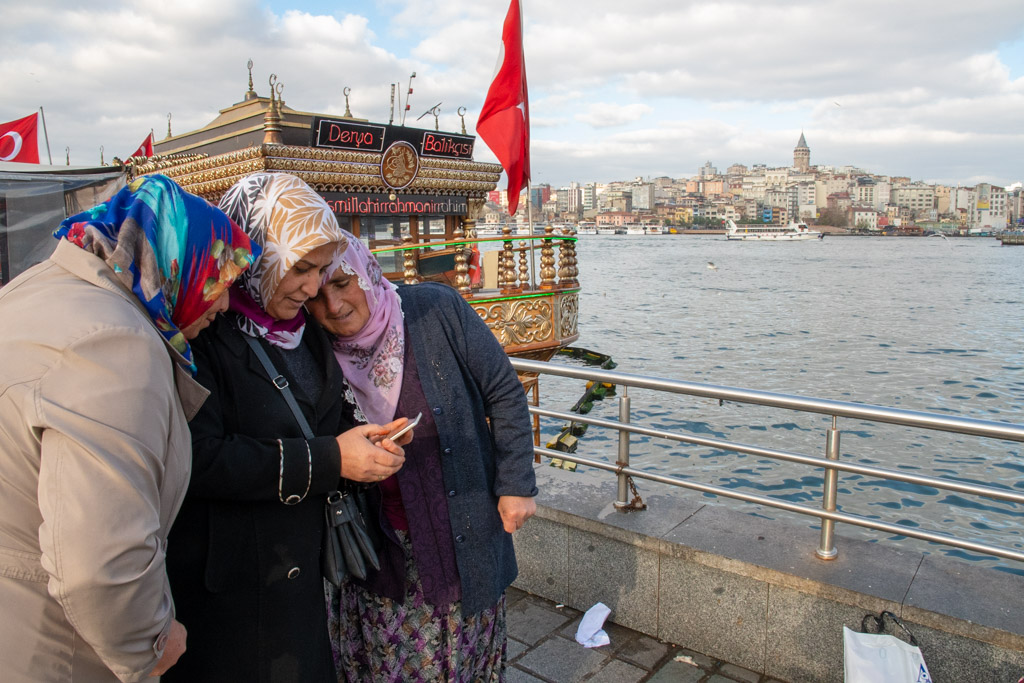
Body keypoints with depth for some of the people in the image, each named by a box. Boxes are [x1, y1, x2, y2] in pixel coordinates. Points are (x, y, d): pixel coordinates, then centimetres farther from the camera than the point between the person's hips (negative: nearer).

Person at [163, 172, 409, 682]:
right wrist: (328, 460, -24)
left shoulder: (300, 326, 4)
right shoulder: (199, 331, -20)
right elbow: (198, 458, -28)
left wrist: (362, 443, -6)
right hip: (223, 581, -7)